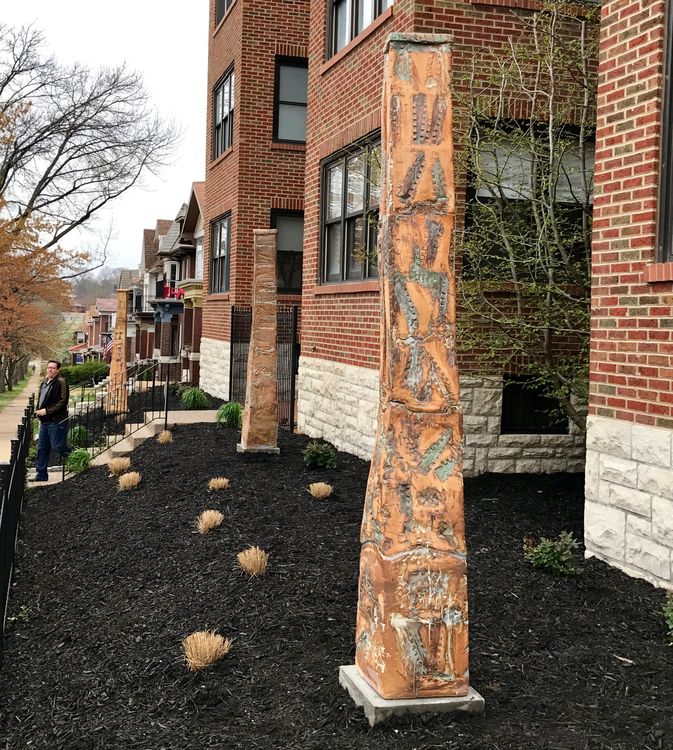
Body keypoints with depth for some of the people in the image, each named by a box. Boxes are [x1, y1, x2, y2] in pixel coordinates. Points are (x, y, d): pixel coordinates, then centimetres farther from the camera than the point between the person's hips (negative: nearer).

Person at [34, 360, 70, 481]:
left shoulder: (61, 382, -11)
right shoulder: (44, 383, 18)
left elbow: (62, 402, -18)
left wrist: (47, 411, -20)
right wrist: (39, 411, 11)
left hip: (57, 421, -9)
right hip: (45, 421, 9)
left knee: (57, 446, -10)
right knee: (42, 448, 10)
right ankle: (41, 474, 16)